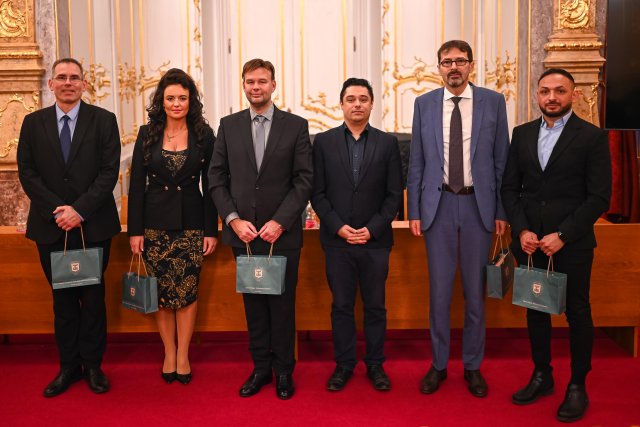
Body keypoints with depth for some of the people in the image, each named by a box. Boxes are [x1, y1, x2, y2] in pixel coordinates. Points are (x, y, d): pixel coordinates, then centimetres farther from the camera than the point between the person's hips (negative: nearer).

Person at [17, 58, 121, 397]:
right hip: (50, 227, 2)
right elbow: (27, 173, 3)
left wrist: (80, 210, -15)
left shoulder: (103, 120, 1)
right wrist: (56, 210, -10)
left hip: (93, 225, -2)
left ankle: (92, 364, 19)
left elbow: (109, 171, -6)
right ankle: (69, 366, 21)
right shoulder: (33, 123, 8)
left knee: (93, 296, 6)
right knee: (62, 298, 10)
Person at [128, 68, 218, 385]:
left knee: (187, 291, 3)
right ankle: (169, 354, 22)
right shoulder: (147, 134, 2)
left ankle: (183, 356, 17)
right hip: (155, 223, 1)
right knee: (162, 292, 6)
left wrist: (211, 230, -3)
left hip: (191, 222, -1)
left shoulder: (204, 134, 0)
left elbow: (210, 185, 1)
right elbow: (136, 184, 2)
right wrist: (134, 230, -2)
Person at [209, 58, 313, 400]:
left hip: (282, 233, -2)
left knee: (282, 305, 6)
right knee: (253, 304, 11)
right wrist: (233, 219, -7)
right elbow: (217, 179, 5)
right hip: (243, 232, 2)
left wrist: (279, 222, -13)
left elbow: (304, 180, -4)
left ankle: (283, 370, 22)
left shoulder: (296, 125, 0)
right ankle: (260, 368, 25)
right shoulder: (228, 126, 6)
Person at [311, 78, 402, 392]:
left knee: (375, 306, 9)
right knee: (341, 306, 8)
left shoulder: (388, 143, 4)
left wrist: (372, 228, -8)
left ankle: (375, 365, 23)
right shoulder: (323, 142, 4)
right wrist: (338, 227, -9)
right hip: (337, 240, 0)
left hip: (375, 240, 0)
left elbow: (394, 194, 2)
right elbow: (318, 193, 2)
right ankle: (343, 365, 21)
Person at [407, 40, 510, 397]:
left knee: (475, 290, 9)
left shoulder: (493, 102, 2)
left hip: (478, 204, 0)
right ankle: (439, 364, 23)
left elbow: (502, 160, 3)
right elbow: (416, 162, 6)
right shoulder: (424, 104, 5)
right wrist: (414, 210, 2)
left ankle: (473, 366, 25)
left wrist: (502, 211, 0)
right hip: (439, 204, 1)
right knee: (439, 290, 7)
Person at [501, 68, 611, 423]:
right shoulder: (522, 134, 8)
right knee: (535, 308, 13)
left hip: (571, 244, -3)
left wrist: (561, 236, -16)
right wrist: (522, 230, -6)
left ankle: (577, 385, 23)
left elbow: (599, 197, -9)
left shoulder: (592, 137, -5)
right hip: (529, 241, 4)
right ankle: (541, 375, 29)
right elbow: (510, 187, 6)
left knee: (577, 312, 8)